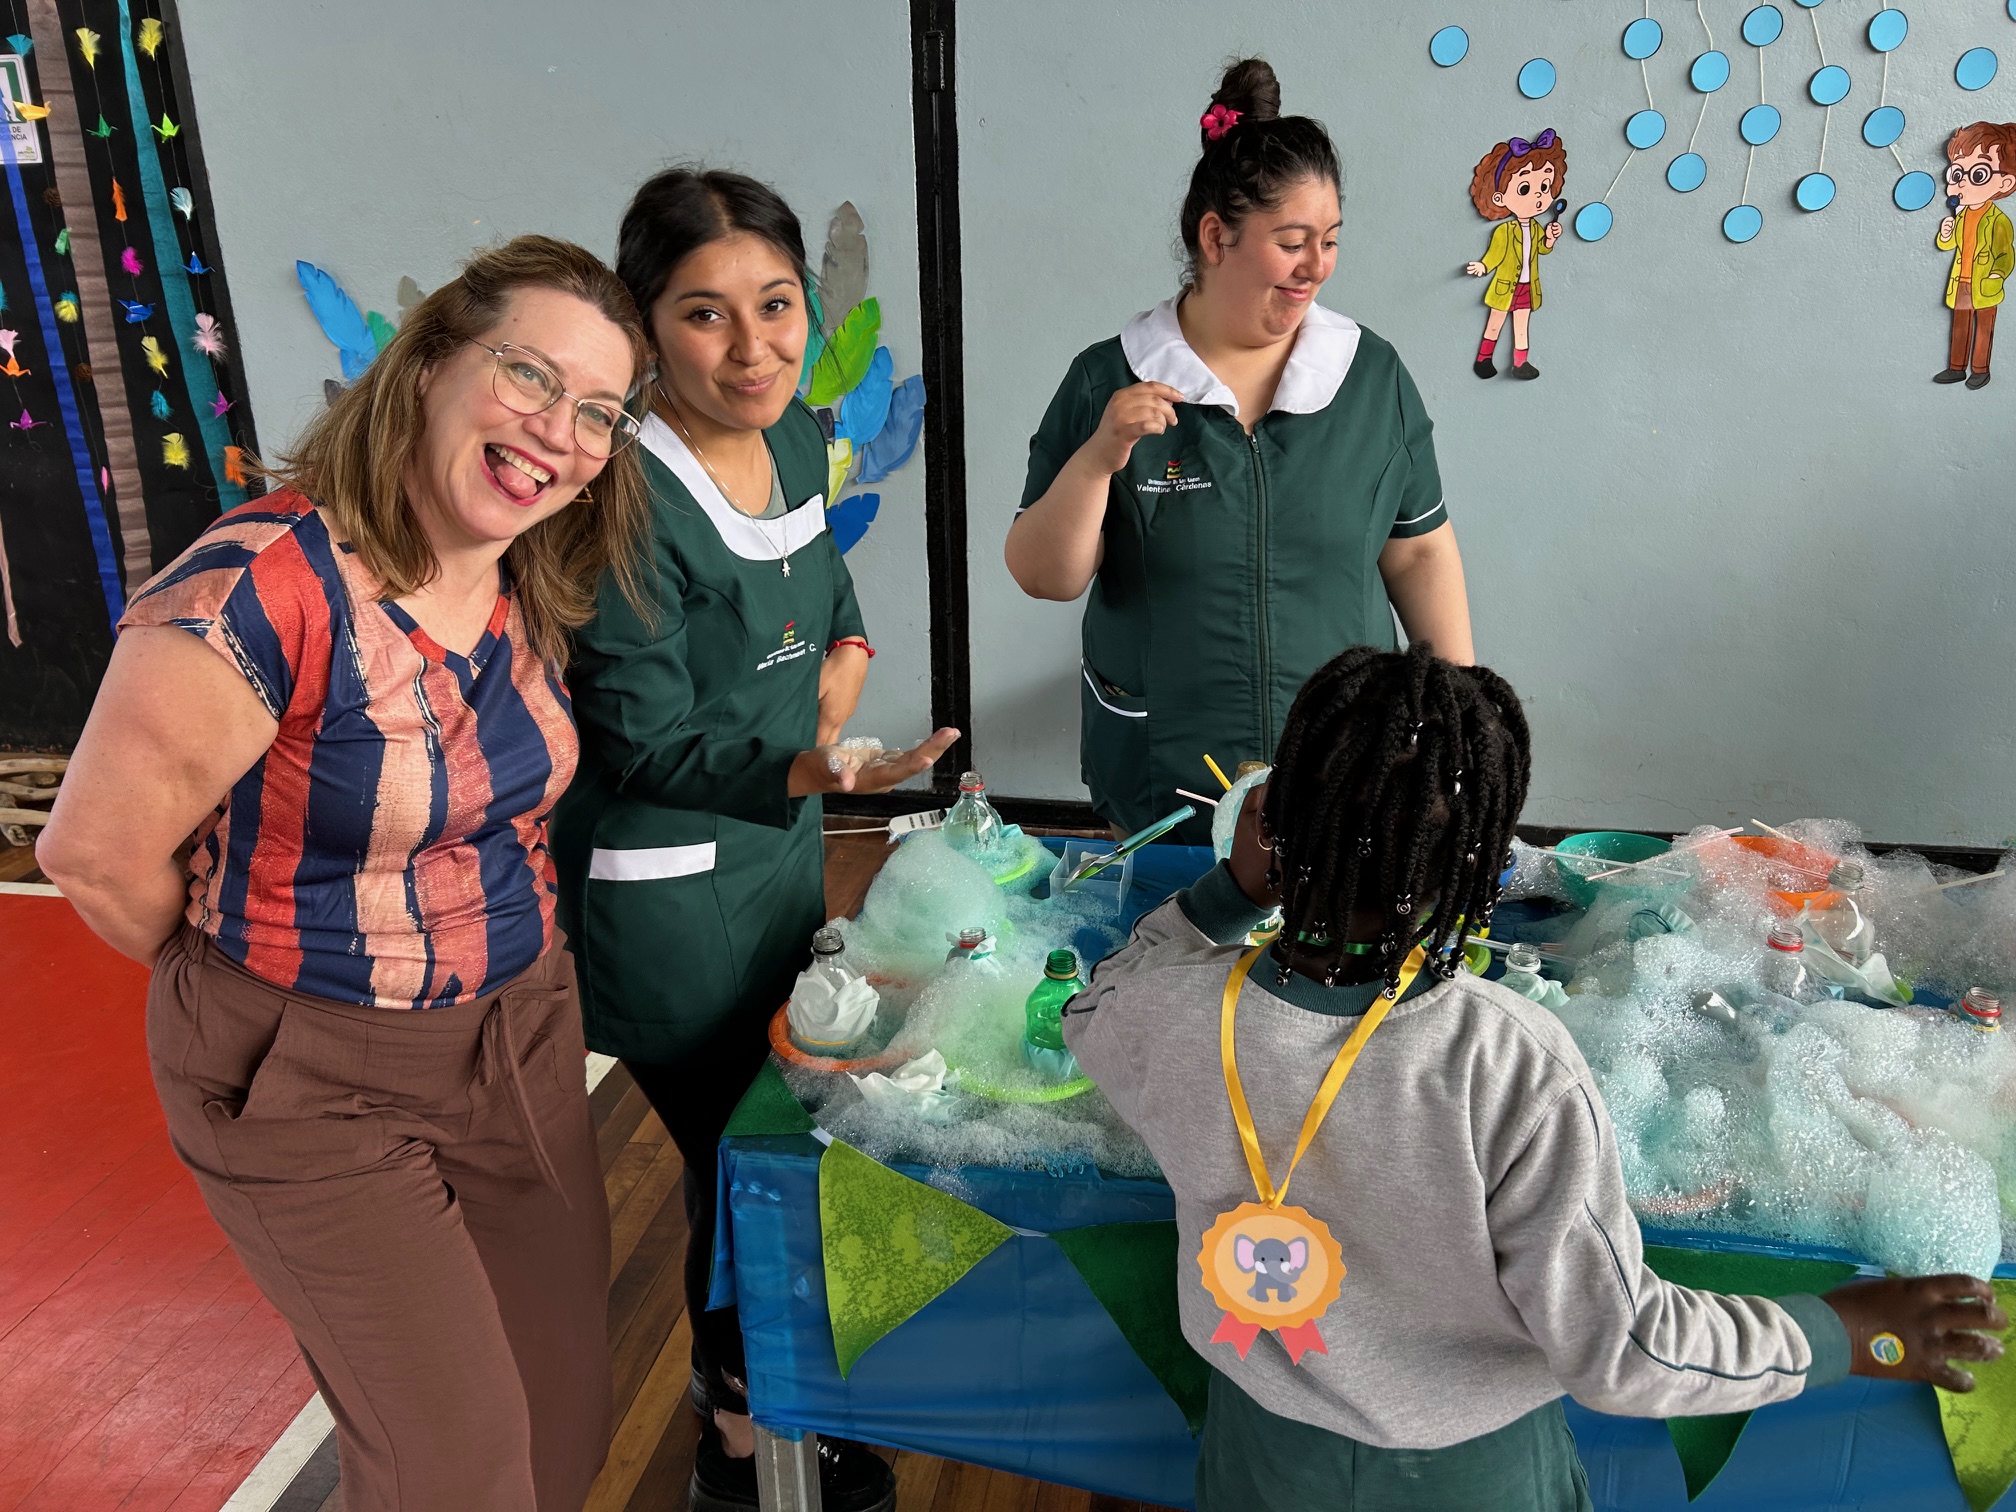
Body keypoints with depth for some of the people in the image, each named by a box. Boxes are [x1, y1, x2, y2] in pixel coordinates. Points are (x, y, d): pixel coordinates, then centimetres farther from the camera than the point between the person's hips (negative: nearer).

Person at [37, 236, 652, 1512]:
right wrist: (261, 982, -2)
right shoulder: (264, 591, -26)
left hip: (525, 1035, 6)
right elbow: (97, 853, -18)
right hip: (315, 1086, -6)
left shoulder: (531, 591, -3)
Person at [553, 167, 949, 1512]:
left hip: (784, 847, 8)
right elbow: (643, 746, -23)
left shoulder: (796, 435, 0)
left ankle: (759, 1378, 49)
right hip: (665, 892, -8)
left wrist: (832, 694, -3)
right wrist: (801, 772, -38)